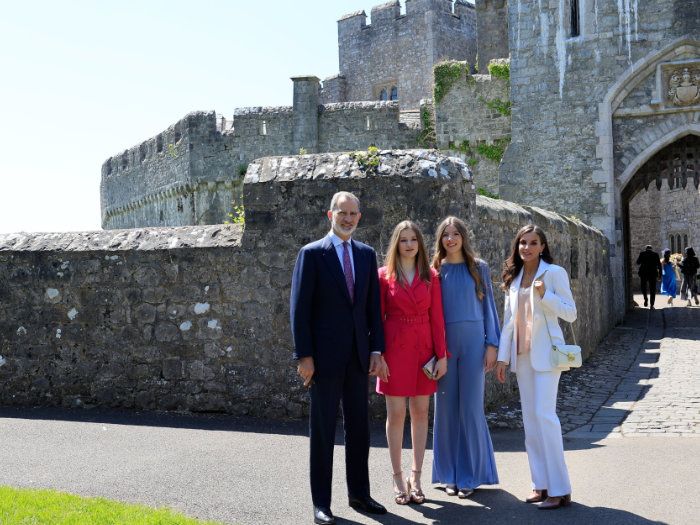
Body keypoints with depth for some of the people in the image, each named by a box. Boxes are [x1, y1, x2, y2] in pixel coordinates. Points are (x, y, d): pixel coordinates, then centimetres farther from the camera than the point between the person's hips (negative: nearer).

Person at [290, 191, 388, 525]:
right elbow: (300, 308, -7)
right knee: (323, 430, 4)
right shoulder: (311, 254, -5)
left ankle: (359, 494, 24)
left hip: (358, 356, 5)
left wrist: (377, 350, 3)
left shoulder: (367, 254, 9)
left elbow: (373, 306, 10)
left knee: (359, 427, 11)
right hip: (325, 356, -4)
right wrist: (303, 356, -12)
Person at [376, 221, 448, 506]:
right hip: (395, 349, -2)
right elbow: (378, 317, 0)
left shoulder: (431, 276, 5)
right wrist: (377, 354, -6)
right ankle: (398, 479, 11)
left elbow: (437, 318, 4)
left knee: (421, 412, 6)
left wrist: (442, 355, -1)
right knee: (396, 413, 1)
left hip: (424, 348, 2)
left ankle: (416, 477, 15)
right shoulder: (384, 275, 0)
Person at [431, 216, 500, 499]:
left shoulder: (478, 268, 6)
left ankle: (470, 475, 10)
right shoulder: (435, 270, 7)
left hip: (472, 341, -1)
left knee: (471, 407, 0)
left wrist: (492, 344, -1)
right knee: (446, 406, 4)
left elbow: (488, 306, 6)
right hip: (442, 343, 1)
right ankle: (449, 474, 15)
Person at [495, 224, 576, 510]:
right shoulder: (513, 277, 12)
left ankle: (559, 489, -5)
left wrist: (544, 295, -19)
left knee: (544, 414, -12)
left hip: (545, 352, -6)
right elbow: (509, 320, 13)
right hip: (521, 354, 6)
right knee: (530, 418, 6)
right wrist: (502, 356, 9)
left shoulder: (554, 272, -4)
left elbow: (571, 313, -6)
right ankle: (541, 484, 13)